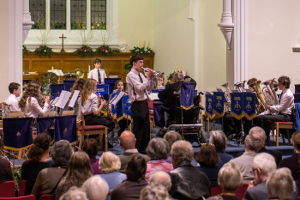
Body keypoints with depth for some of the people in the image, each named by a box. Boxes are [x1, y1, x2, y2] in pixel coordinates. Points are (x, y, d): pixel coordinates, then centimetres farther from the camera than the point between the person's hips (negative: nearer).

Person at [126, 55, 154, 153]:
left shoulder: (140, 75, 16)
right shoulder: (131, 75, -9)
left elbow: (149, 89, 16)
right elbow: (140, 88, -20)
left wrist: (151, 78, 3)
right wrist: (148, 78, -12)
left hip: (144, 103, 9)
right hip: (137, 104, -9)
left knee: (146, 127, 12)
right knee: (138, 129, -4)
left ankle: (144, 149, 19)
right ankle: (137, 150, 2)